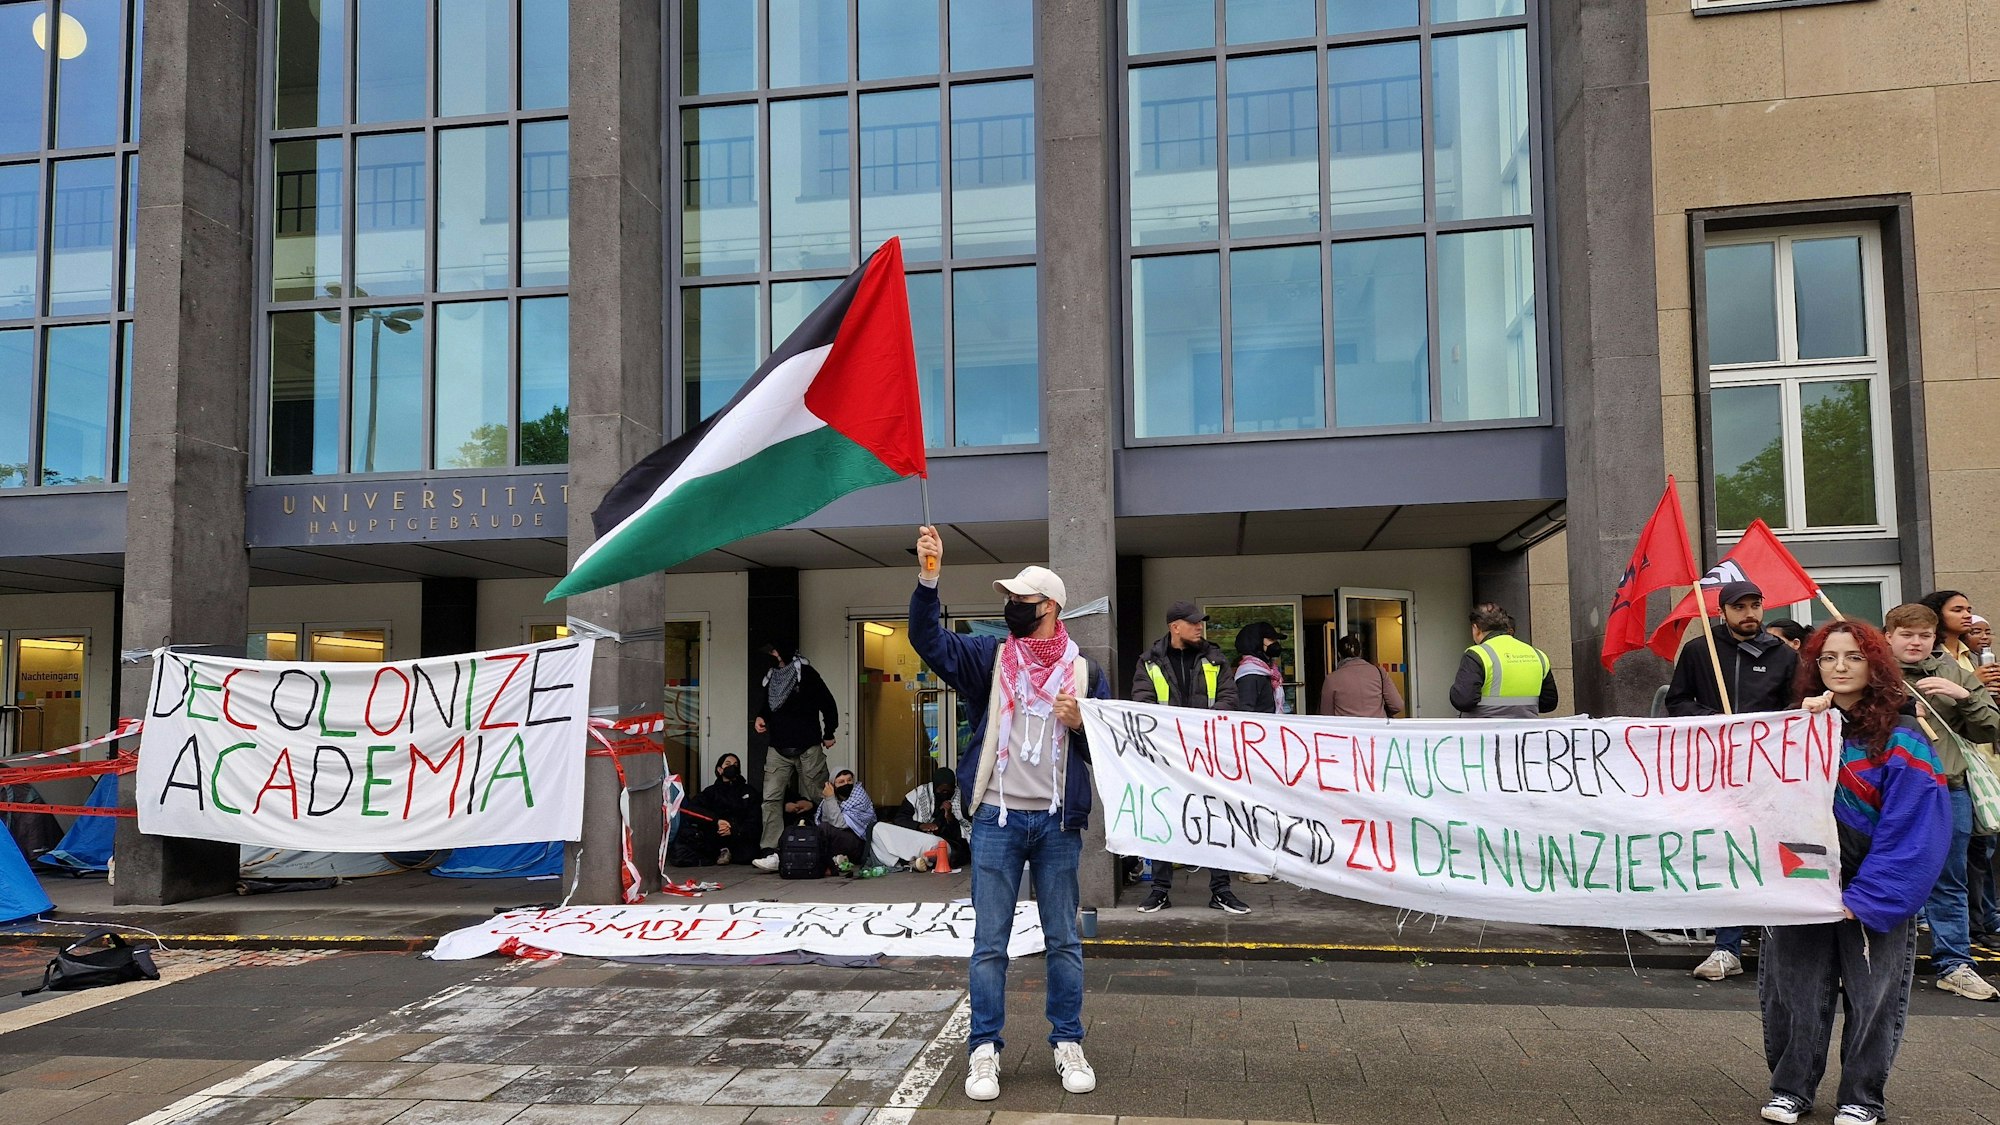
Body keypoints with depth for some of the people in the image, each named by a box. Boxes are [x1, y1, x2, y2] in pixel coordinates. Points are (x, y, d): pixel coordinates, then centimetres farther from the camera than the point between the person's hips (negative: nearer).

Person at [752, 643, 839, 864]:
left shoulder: (806, 673, -7)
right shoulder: (770, 678, 11)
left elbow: (828, 704, -2)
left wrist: (828, 734, 3)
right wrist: (760, 717, 5)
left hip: (808, 749, -5)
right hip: (779, 749, 5)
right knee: (771, 798, -8)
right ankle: (771, 852, -13)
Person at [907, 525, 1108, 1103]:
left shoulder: (1084, 671, 5)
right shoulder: (989, 658, 4)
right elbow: (927, 639, -9)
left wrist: (1079, 723, -12)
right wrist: (928, 577, -21)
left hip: (1057, 821, 0)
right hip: (997, 818, 0)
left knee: (1063, 940, 9)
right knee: (989, 942, 3)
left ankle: (1068, 1045, 22)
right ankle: (984, 1051, 12)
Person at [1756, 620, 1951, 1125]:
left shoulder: (1900, 740, -5)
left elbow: (1912, 832, -10)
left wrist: (1865, 897, -16)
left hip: (1874, 894, -2)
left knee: (1872, 996, 4)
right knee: (1795, 990, 3)